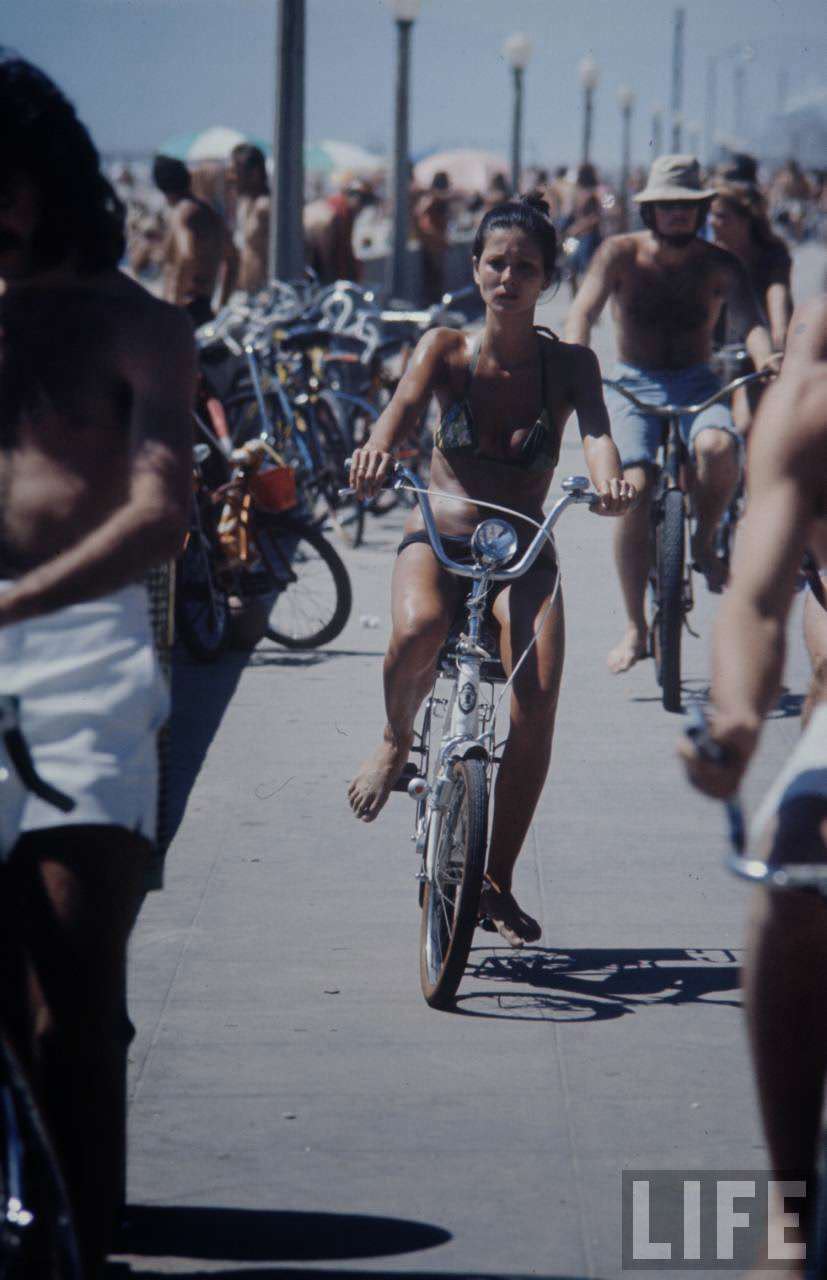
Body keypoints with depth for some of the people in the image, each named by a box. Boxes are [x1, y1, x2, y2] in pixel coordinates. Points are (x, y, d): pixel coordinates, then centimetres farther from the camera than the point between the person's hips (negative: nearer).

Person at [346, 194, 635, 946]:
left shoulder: (569, 364, -1)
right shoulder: (446, 350, -2)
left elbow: (595, 426, -19)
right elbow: (405, 407, -20)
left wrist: (608, 477, -43)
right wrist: (379, 450, -43)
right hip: (438, 537, -1)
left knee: (538, 700, -21)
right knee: (418, 630, -36)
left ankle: (498, 881, -2)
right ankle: (397, 741, 0)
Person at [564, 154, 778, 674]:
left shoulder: (718, 265, -2)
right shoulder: (621, 254, -3)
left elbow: (752, 319, -15)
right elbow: (583, 312, -14)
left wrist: (765, 356, -38)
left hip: (696, 385, 0)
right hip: (633, 385, 0)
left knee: (718, 446, -35)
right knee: (633, 489, -22)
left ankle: (706, 540, -3)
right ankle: (636, 629, -10)